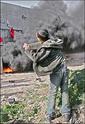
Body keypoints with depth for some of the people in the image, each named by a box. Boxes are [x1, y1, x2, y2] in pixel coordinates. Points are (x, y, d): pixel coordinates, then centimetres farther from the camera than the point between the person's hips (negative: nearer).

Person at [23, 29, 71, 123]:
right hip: (64, 68, 6)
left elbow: (36, 58, -13)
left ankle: (50, 115, 15)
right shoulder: (55, 43, 5)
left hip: (56, 71, -6)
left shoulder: (45, 47, -15)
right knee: (65, 91, 11)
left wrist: (29, 50, -6)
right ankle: (66, 114, 17)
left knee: (52, 93, 6)